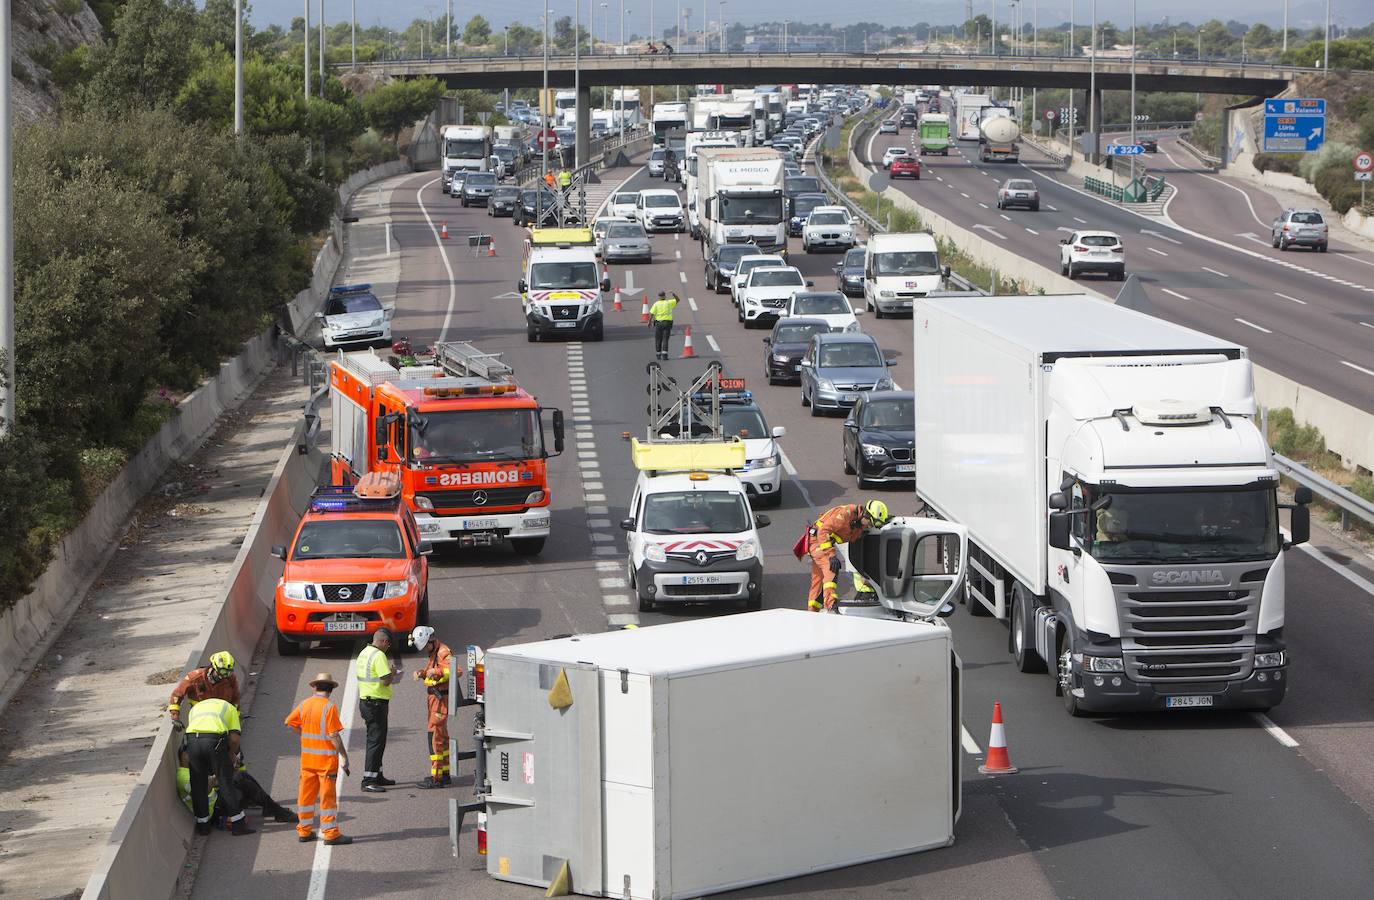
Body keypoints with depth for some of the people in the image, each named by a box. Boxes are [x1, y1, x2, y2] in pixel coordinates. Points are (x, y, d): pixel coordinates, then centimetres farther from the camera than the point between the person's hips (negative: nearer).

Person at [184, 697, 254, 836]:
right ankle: (238, 824, 11)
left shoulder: (195, 708, 35)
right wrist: (231, 755, 27)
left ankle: (202, 825, 22)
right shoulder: (230, 708, 26)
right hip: (215, 739, -2)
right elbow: (234, 738, 11)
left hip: (192, 738, 2)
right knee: (226, 783, 8)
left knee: (198, 784, 16)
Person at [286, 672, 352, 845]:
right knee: (328, 796, -1)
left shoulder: (304, 704, 3)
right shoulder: (329, 707, -16)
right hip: (326, 758, -6)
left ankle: (304, 830, 20)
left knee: (306, 795, 13)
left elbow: (289, 722, 15)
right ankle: (331, 833, 1)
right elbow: (334, 735, -18)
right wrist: (344, 756, -12)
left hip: (307, 758, 6)